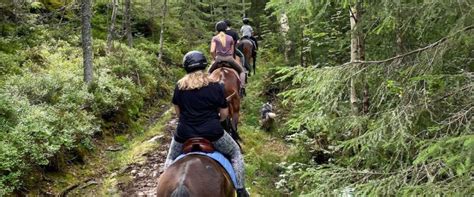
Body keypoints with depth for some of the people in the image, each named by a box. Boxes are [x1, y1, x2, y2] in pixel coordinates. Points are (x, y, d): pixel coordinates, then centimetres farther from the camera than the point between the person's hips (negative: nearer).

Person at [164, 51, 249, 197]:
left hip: (184, 134, 2)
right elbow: (224, 113, 0)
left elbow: (177, 111, 9)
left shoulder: (180, 86, 0)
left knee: (171, 159, 31)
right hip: (212, 133, -1)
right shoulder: (216, 86, -5)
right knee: (235, 153, 22)